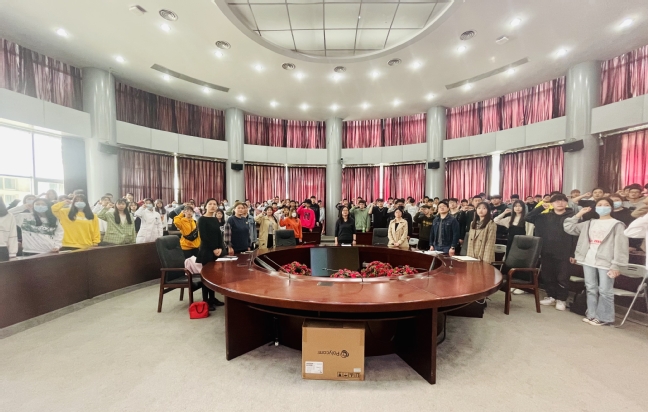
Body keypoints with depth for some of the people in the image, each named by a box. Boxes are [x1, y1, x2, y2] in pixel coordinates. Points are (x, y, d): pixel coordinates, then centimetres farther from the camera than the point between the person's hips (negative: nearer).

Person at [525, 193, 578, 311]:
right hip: (547, 253, 3)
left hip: (564, 254, -3)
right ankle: (551, 297, 26)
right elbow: (527, 218, 0)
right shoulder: (545, 216, 6)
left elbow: (576, 236, -5)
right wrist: (541, 207, -7)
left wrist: (573, 254, -10)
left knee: (562, 278, 5)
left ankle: (561, 299, 20)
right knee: (547, 276, 11)